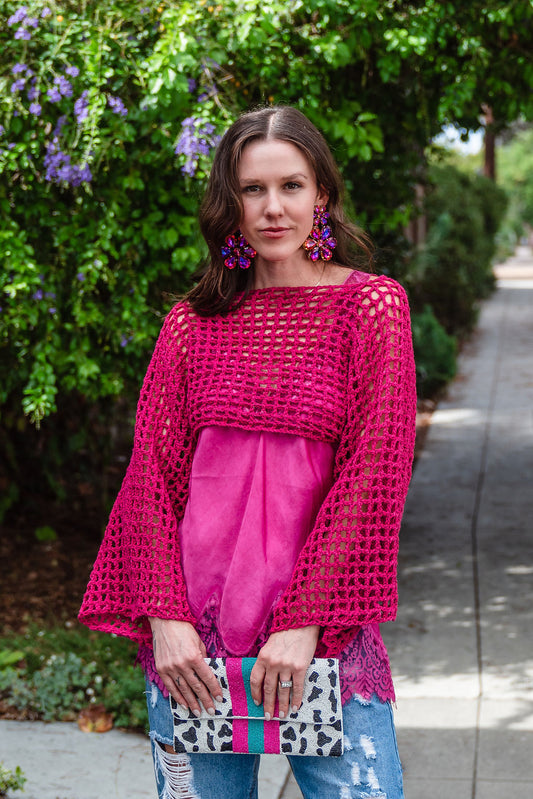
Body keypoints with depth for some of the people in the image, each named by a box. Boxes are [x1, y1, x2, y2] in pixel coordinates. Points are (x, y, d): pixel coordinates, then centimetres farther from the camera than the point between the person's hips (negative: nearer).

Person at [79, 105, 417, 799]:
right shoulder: (192, 324, 7)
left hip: (323, 630, -2)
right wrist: (164, 616, -7)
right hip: (193, 635, 2)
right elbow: (150, 476, 5)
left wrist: (304, 621, -11)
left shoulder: (372, 307, 1)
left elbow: (372, 475, -5)